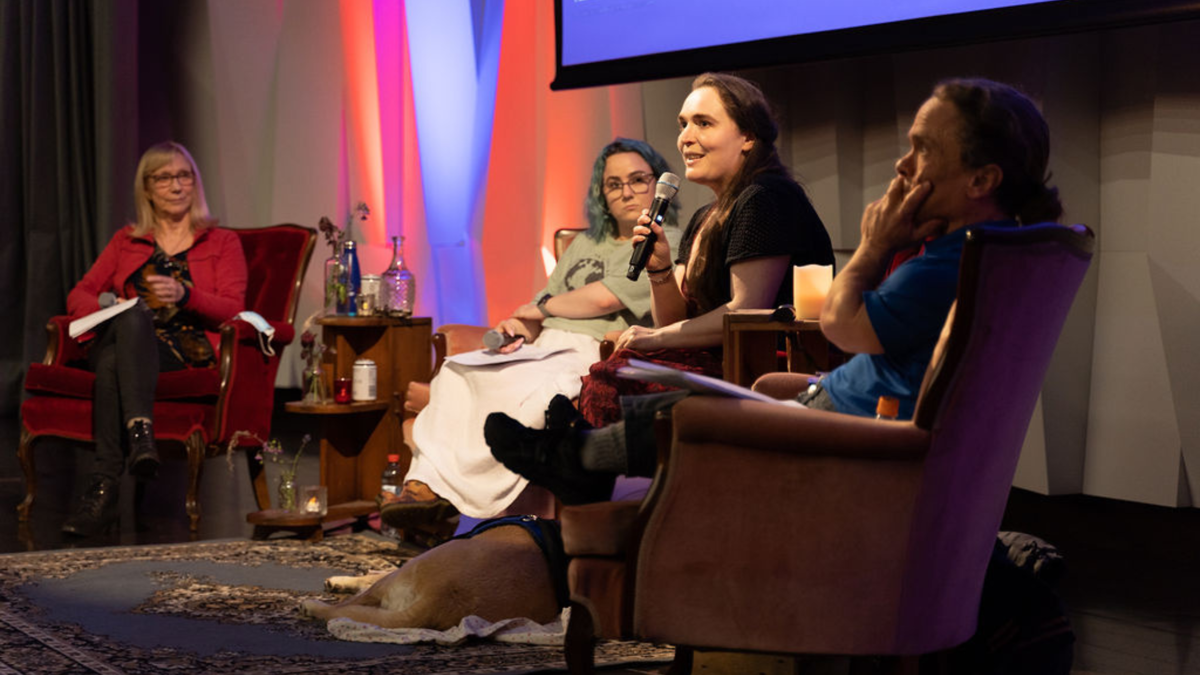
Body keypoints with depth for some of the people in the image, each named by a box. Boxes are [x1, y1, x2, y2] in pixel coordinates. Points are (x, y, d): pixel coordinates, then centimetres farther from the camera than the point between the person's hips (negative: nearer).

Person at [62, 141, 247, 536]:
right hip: (119, 339, 2)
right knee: (133, 315, -38)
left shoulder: (222, 242, 19)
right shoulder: (126, 241, 26)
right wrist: (106, 304, -7)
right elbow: (78, 296, 17)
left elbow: (233, 310, 3)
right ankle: (140, 431, -53)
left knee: (115, 362, -38)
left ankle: (104, 485, -49)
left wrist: (185, 295, -16)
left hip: (187, 351, -2)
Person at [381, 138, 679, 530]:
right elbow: (543, 302, 23)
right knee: (456, 372, -18)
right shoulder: (585, 244, 27)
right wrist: (517, 327, -1)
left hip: (594, 357, -7)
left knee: (533, 396, -37)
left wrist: (541, 308, 4)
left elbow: (606, 298, -11)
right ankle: (426, 482, -30)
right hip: (544, 348, 7)